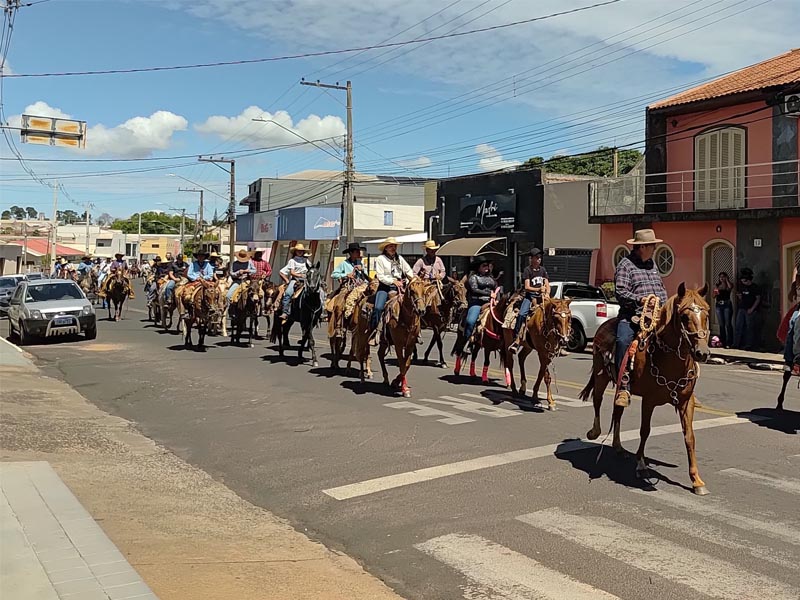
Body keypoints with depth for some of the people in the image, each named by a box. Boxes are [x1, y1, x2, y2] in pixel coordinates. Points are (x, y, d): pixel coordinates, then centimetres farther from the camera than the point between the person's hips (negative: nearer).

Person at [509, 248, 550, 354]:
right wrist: (538, 289, -20)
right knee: (521, 314, -25)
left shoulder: (543, 270, 15)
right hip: (530, 296, -5)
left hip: (541, 297, 5)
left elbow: (547, 285, 12)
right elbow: (527, 287, -7)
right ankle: (517, 340, -26)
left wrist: (547, 293, -8)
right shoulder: (527, 270, 0)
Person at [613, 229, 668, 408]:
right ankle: (624, 386, -24)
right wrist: (640, 299, -22)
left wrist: (664, 305, 12)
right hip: (632, 315, -7)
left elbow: (661, 288, 29)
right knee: (624, 340, -29)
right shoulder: (626, 264, -1)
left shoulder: (652, 264, 22)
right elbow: (620, 291, -10)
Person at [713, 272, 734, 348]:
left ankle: (729, 343, -7)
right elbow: (713, 296, 9)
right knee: (721, 325, 6)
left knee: (728, 324, -7)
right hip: (719, 305, 4)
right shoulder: (717, 286, 13)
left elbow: (730, 287, -23)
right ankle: (722, 342, 11)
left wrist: (727, 280, -11)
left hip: (727, 305, -4)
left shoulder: (728, 285, 2)